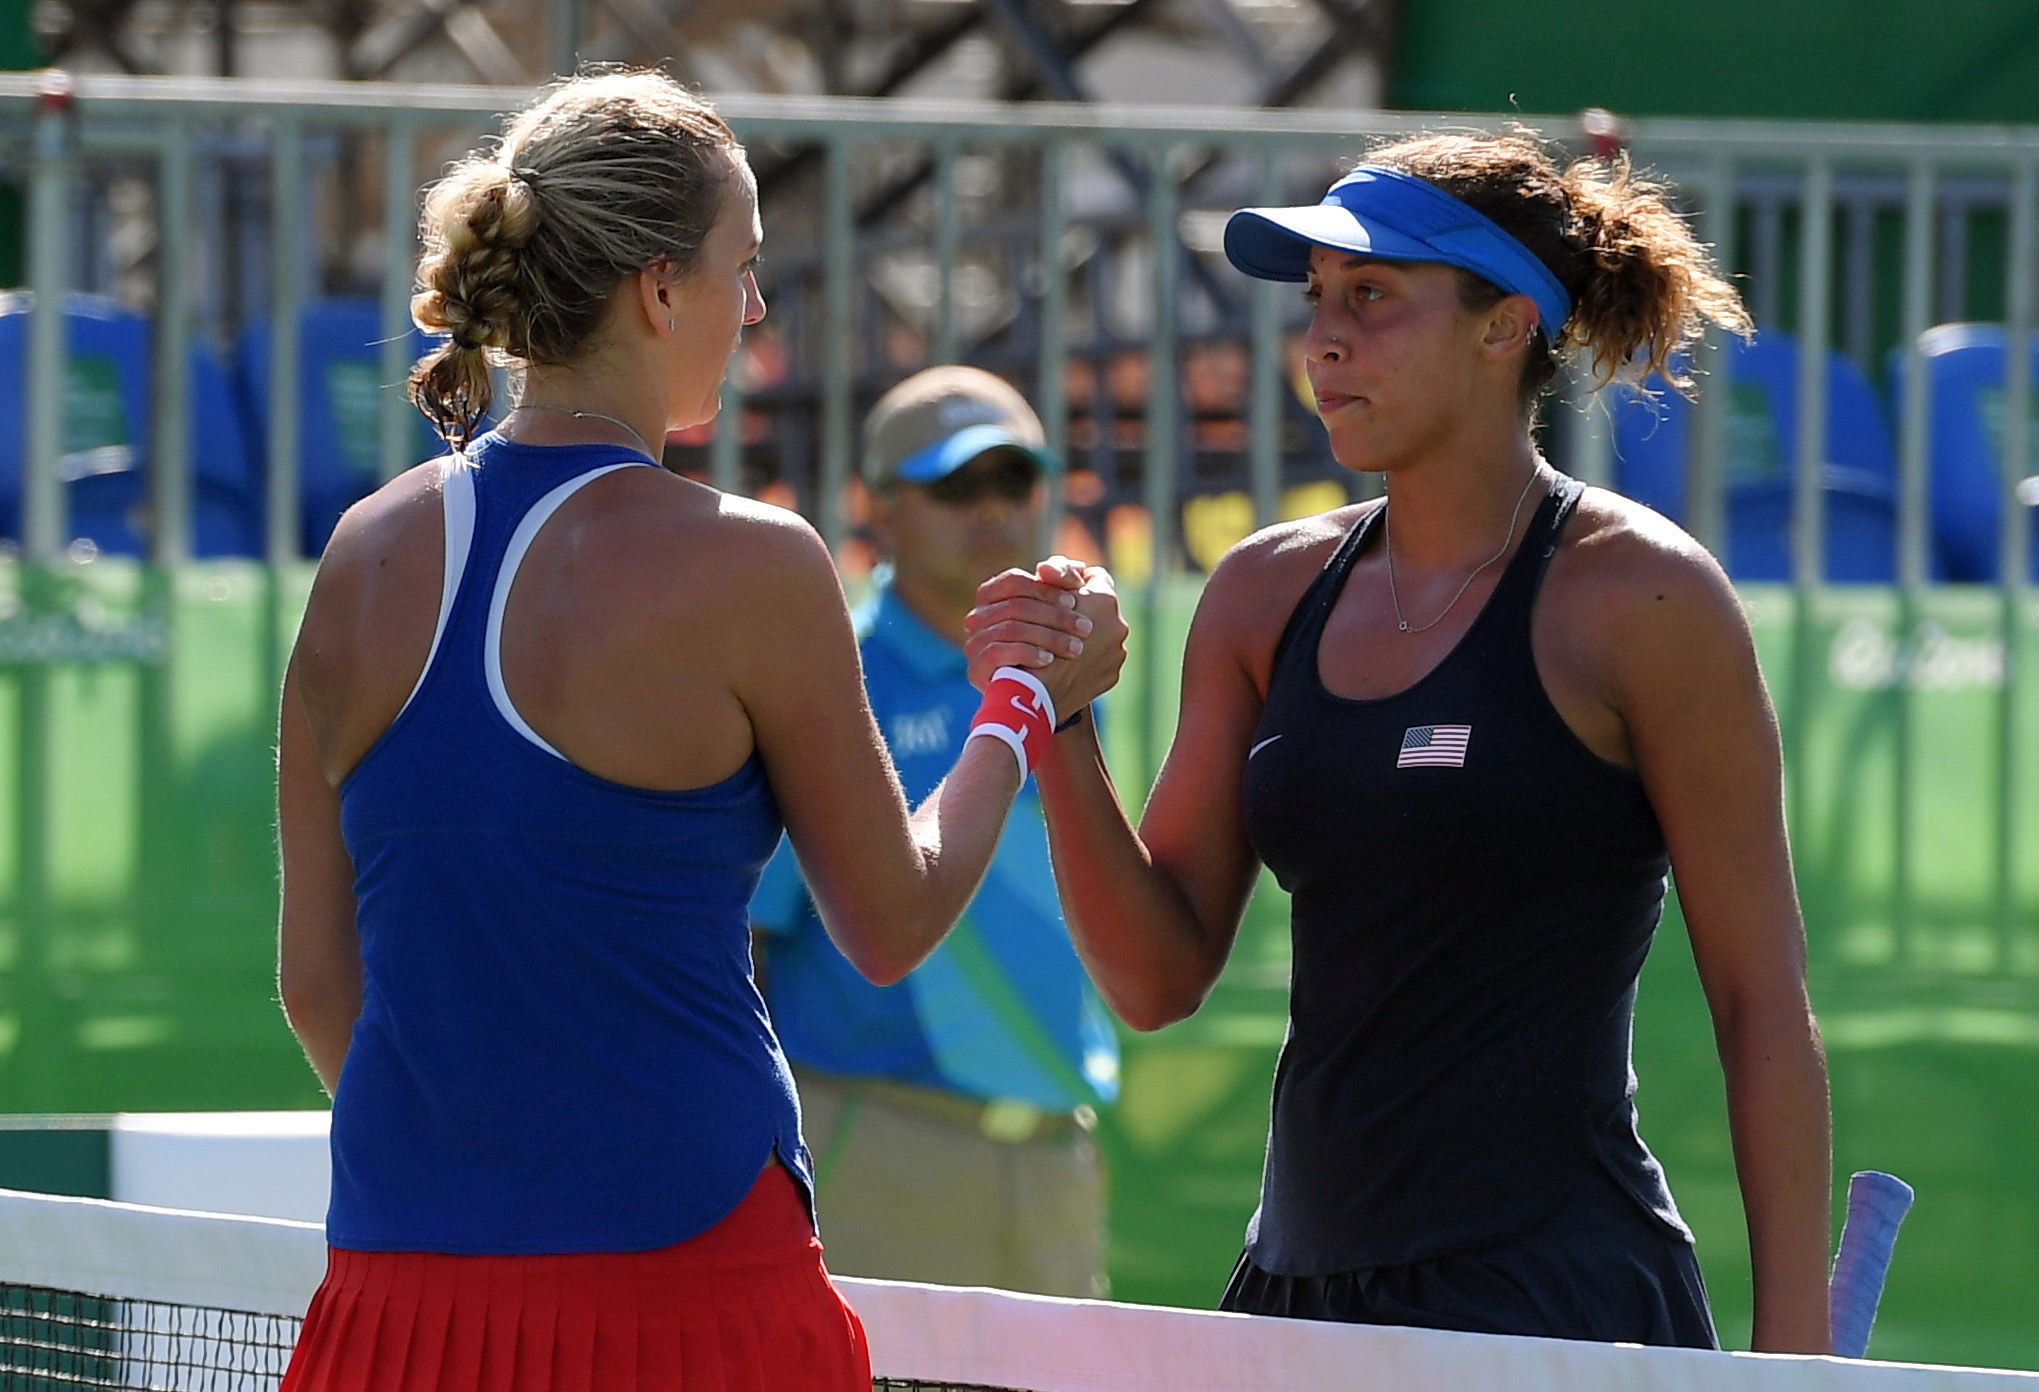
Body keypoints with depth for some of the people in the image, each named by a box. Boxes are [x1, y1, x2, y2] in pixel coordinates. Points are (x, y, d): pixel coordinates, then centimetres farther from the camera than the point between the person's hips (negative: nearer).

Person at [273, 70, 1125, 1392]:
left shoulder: (370, 555, 6)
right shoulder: (747, 566, -9)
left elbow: (317, 980, 11)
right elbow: (893, 923, 3)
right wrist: (1028, 702, 19)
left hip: (399, 1282, 5)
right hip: (680, 1282, -5)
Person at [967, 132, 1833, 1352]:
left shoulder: (1639, 597, -6)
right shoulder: (1270, 594, 10)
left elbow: (1764, 1003, -6)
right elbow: (1161, 978, 10)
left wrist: (1793, 1351, -9)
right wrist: (1058, 735, -4)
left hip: (1558, 1296, -6)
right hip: (1304, 1289, 6)